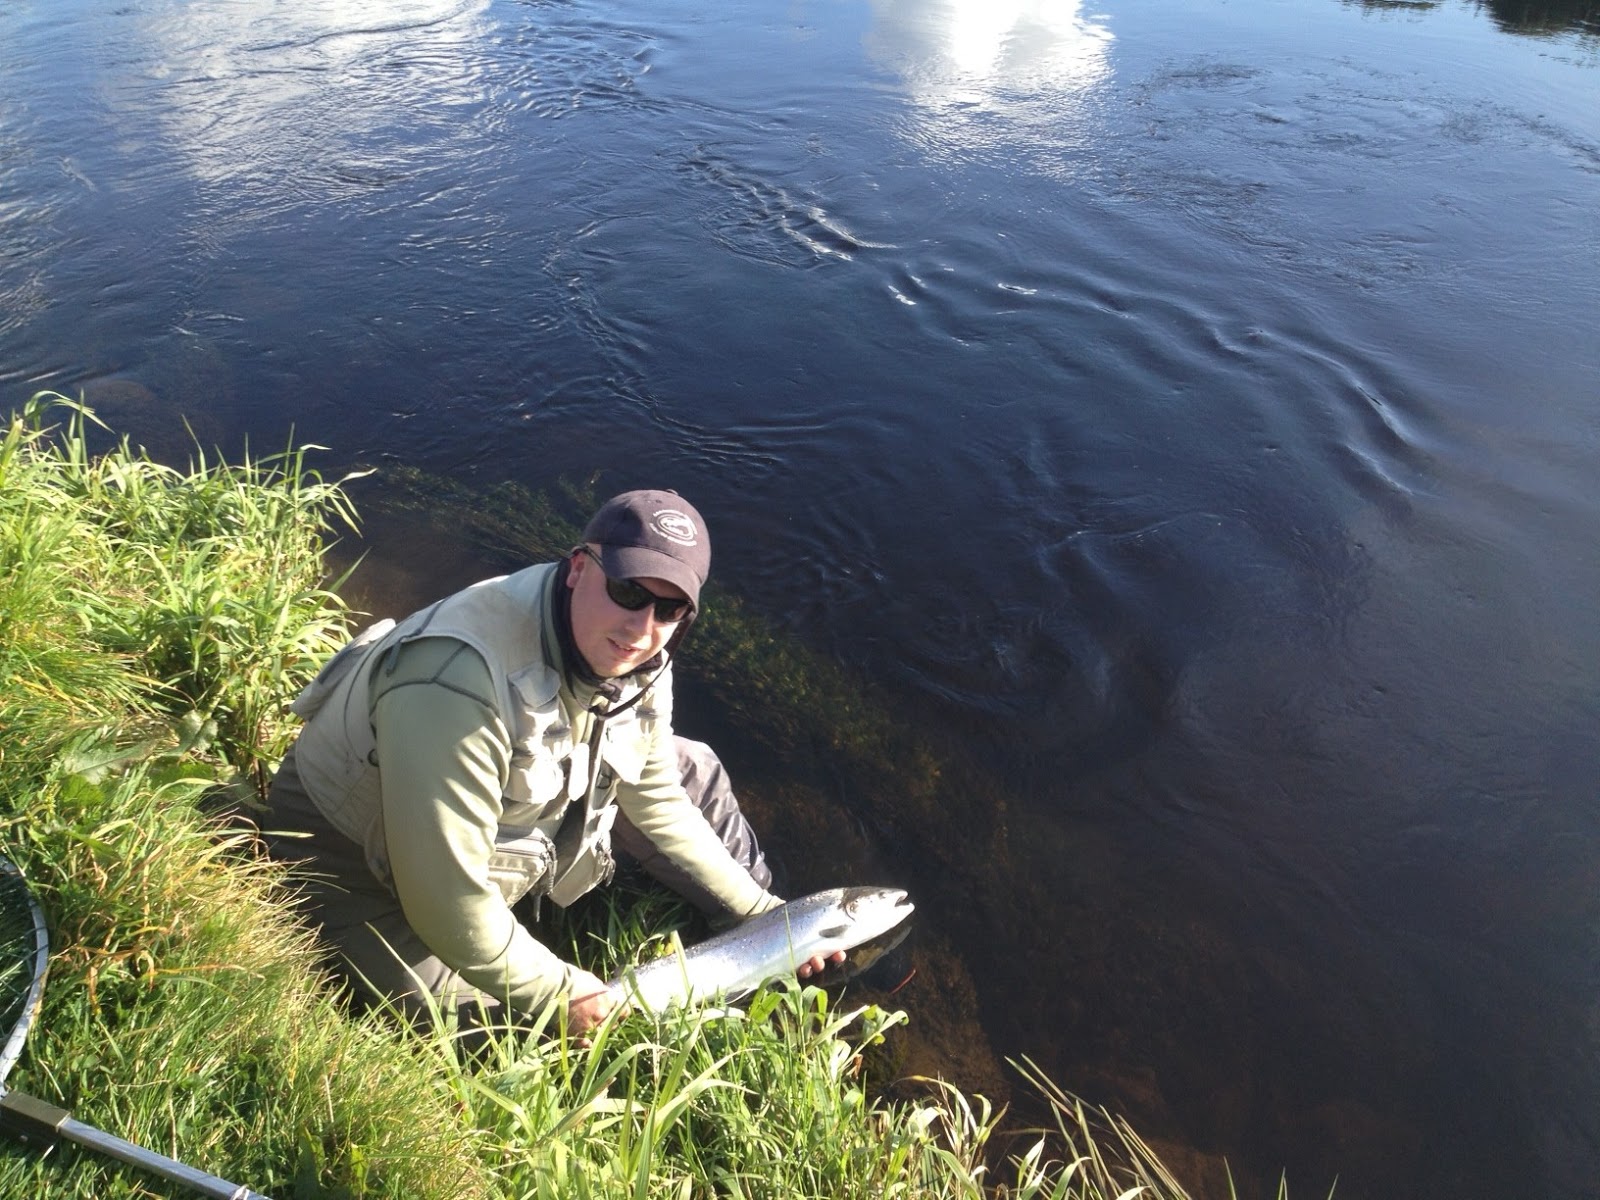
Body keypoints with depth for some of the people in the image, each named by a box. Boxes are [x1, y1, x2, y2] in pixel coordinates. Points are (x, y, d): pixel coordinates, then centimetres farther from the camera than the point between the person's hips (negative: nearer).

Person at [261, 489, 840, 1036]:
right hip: (357, 858, -6)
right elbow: (447, 904, -35)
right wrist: (563, 994, -22)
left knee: (691, 770, 5)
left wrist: (763, 913, 1)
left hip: (511, 822, 7)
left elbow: (656, 801, 0)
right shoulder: (458, 680, -40)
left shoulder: (634, 658, -14)